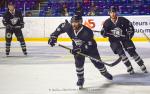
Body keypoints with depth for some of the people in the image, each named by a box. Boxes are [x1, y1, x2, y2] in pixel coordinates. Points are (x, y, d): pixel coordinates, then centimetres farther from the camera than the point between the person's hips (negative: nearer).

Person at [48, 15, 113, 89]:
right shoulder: (69, 27, -26)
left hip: (90, 47, -3)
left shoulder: (87, 32, -39)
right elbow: (61, 27, -6)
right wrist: (53, 36, -12)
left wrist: (80, 49, -47)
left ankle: (104, 72, 38)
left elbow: (89, 45, -36)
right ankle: (80, 78, 3)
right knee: (79, 62, -17)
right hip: (77, 47, 3)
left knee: (97, 61, 8)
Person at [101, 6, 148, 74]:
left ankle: (142, 67, 4)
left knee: (132, 51, -5)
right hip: (114, 40, 0)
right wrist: (104, 33, -23)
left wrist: (129, 34, -8)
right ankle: (129, 68, -6)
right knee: (121, 53, -17)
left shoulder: (122, 20, -10)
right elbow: (103, 33, -2)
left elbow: (130, 26, 1)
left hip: (124, 38, 0)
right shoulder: (107, 22, -8)